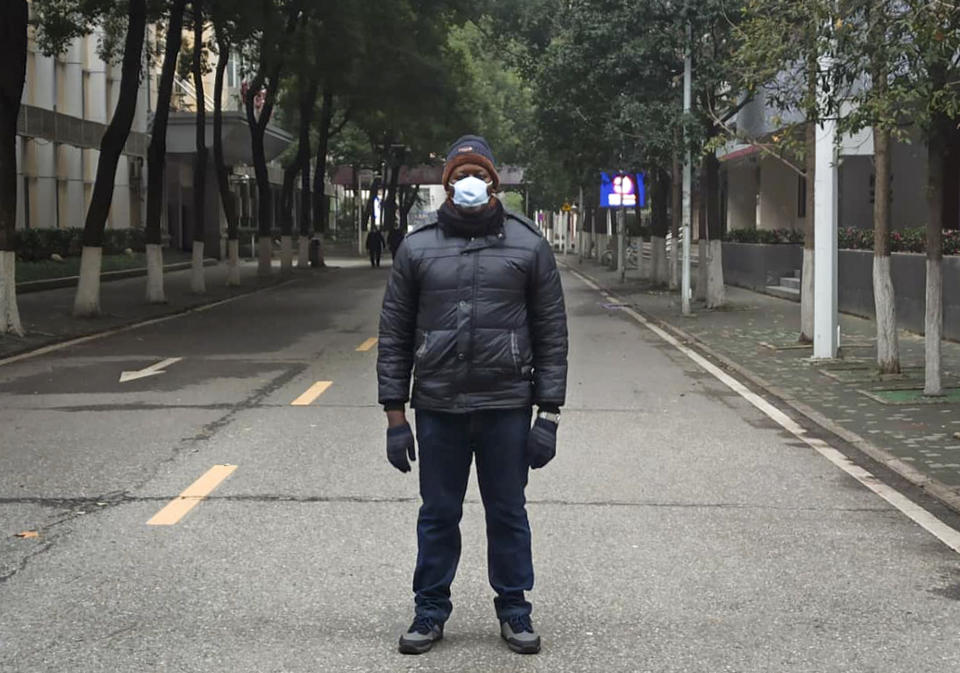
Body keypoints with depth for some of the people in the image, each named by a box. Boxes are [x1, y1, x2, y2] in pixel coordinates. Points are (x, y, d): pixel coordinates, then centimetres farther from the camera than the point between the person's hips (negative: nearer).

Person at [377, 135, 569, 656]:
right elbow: (394, 335, 5)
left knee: (508, 514, 9)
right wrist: (395, 414, 0)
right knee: (438, 515, 10)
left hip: (507, 408, 0)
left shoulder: (528, 246, 2)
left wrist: (549, 414, -3)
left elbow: (551, 334, 2)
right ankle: (430, 612, 23)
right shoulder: (417, 248, 4)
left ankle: (514, 611, 23)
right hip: (438, 409, 1)